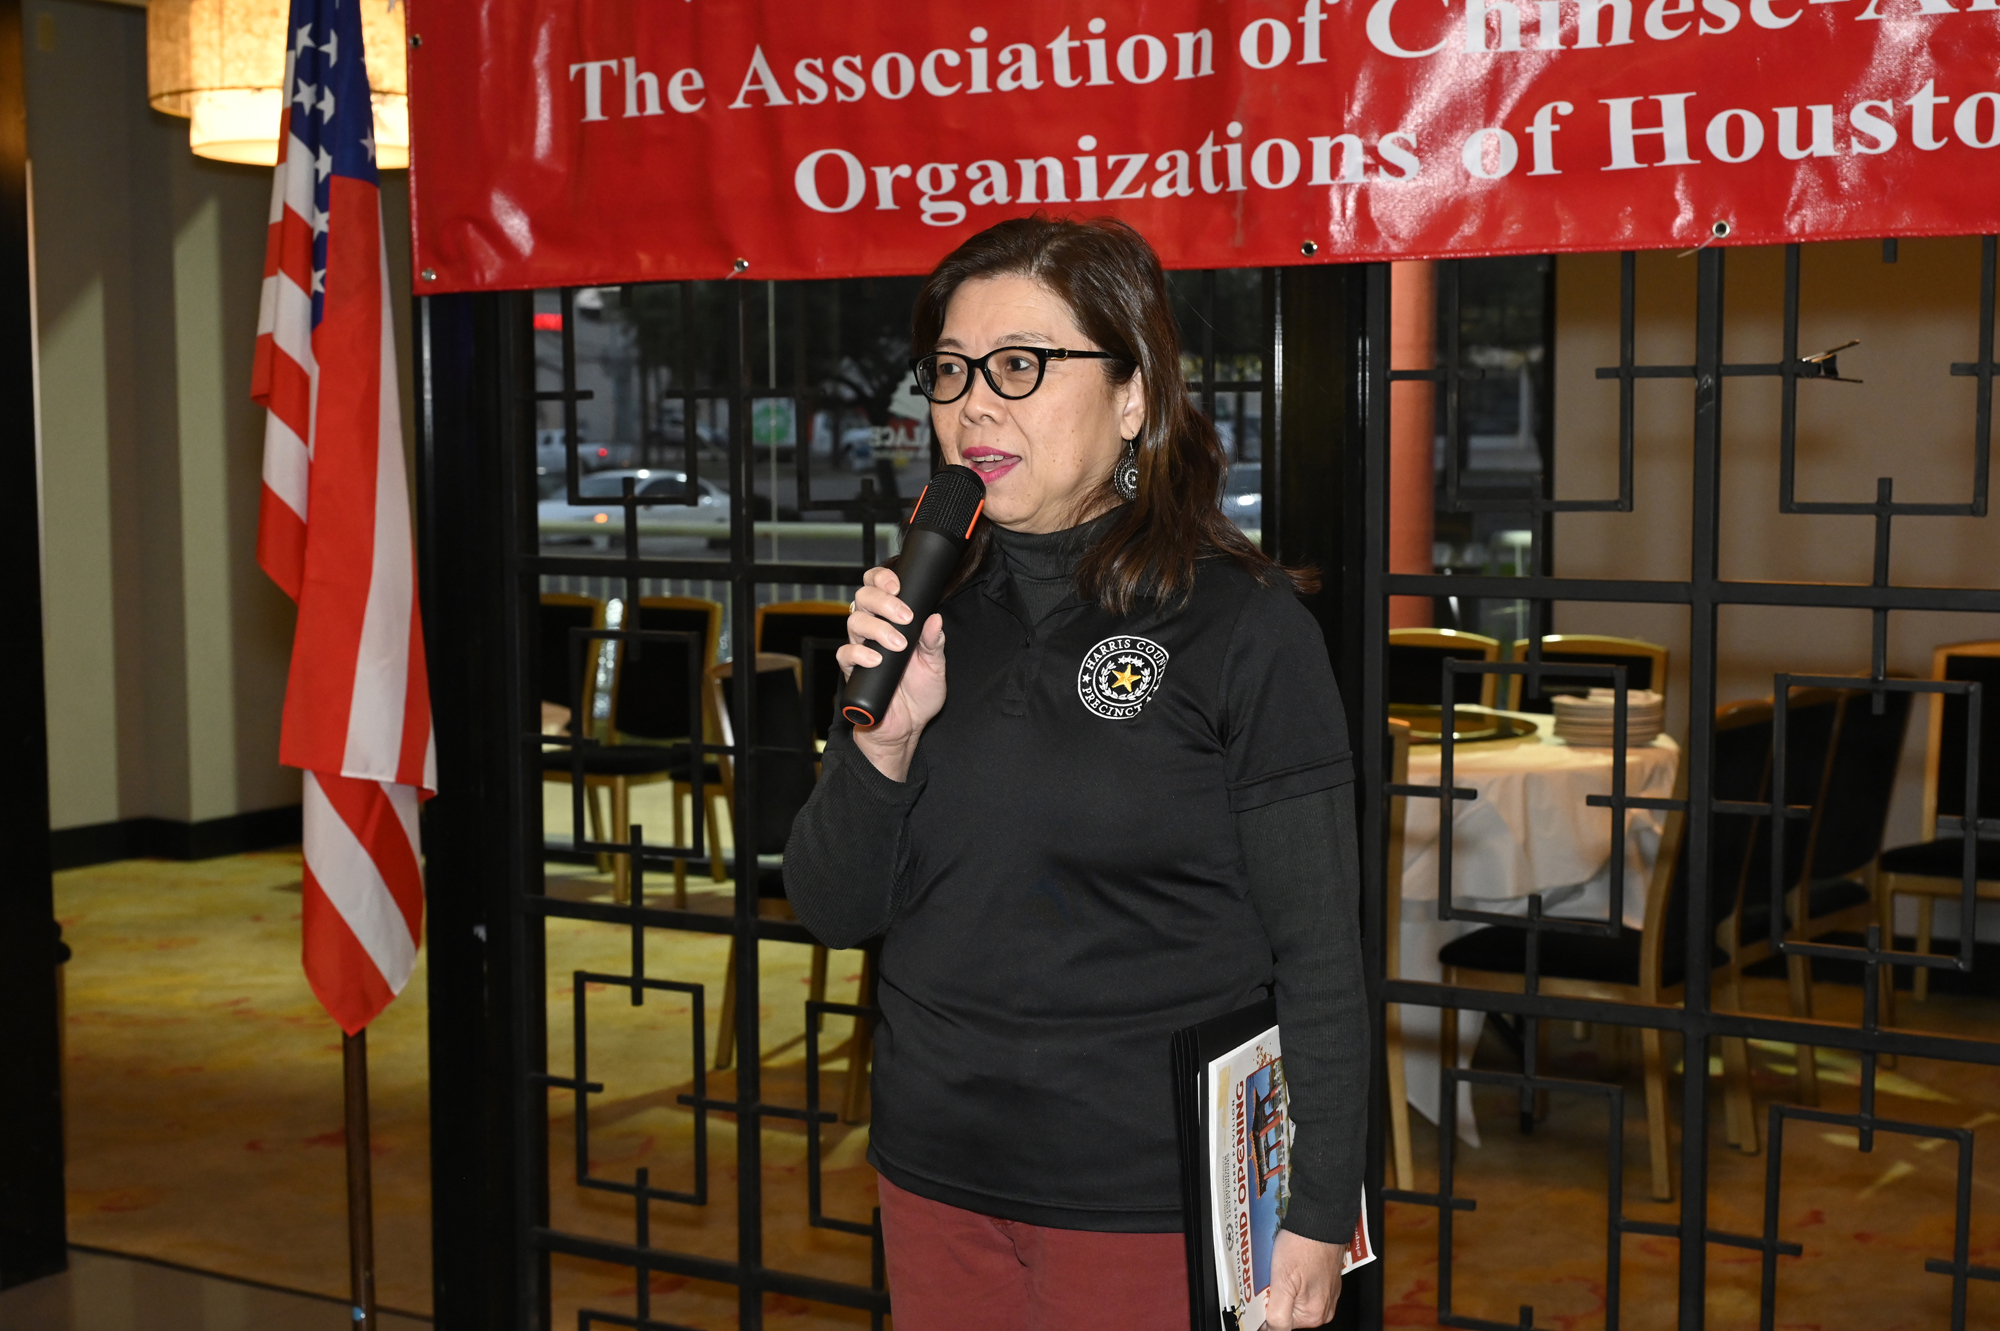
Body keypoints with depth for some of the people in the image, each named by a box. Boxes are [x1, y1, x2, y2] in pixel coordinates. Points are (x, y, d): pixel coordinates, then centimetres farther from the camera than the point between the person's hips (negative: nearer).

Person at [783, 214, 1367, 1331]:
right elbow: (835, 912, 4)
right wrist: (887, 733, -13)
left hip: (1154, 1199, -4)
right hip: (936, 1177, 5)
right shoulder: (921, 611, 4)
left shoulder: (1244, 624, -10)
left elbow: (1319, 952, -8)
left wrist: (1320, 1217, -9)